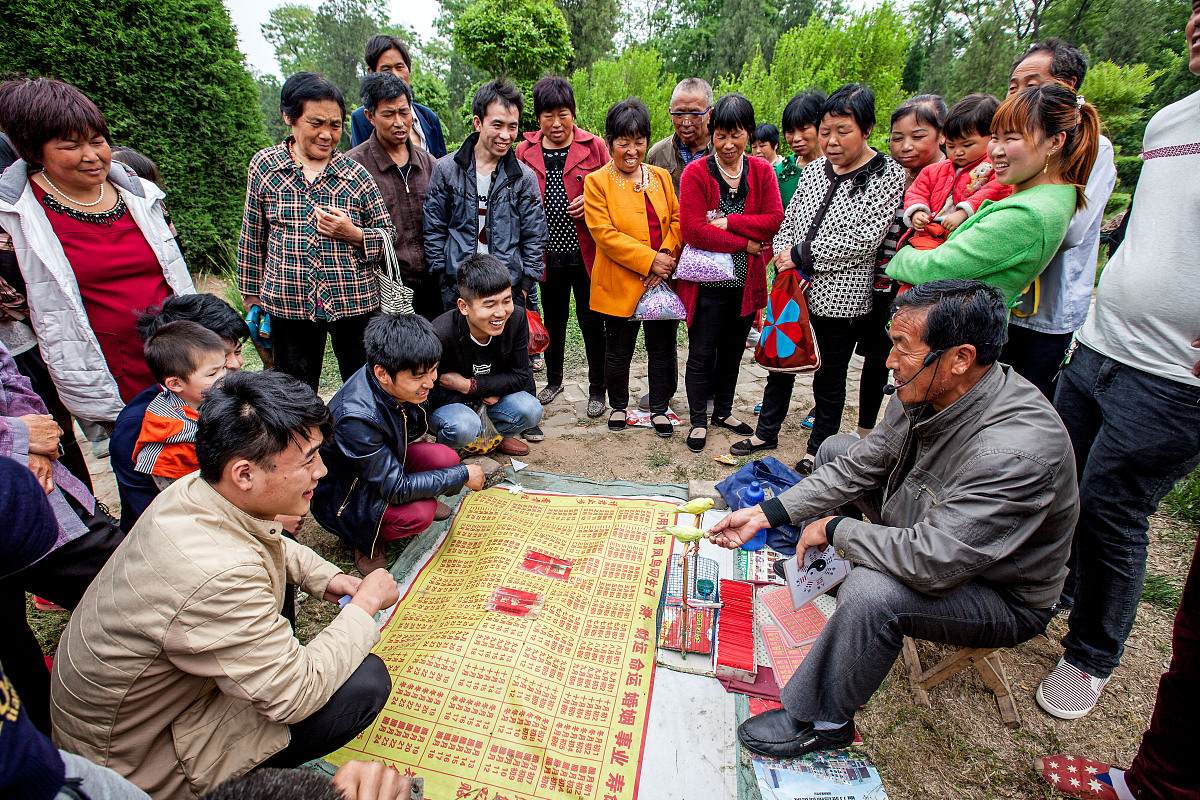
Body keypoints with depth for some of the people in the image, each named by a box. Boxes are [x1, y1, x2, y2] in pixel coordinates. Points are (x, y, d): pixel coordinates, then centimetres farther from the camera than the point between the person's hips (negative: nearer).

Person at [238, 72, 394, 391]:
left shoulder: (355, 173, 1)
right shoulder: (264, 165, 4)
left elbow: (388, 233, 6)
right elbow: (253, 237, 11)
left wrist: (354, 234, -14)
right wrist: (252, 295, 14)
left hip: (355, 302, -1)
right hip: (288, 304, 1)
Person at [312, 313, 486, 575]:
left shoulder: (401, 385, -17)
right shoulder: (356, 417, -39)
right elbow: (396, 489, -30)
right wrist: (463, 475, -24)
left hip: (387, 459, 6)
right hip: (344, 496, -6)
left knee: (444, 457, -21)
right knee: (420, 514, -30)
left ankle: (421, 497, 10)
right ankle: (364, 538, 1)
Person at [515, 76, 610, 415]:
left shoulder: (594, 147, 0)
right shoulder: (525, 151, 6)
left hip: (586, 253, -2)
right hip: (548, 254, 3)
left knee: (591, 322, 3)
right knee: (553, 320, 16)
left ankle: (597, 389, 19)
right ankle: (554, 379, 36)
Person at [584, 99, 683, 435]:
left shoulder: (661, 177, 11)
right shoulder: (597, 182, -3)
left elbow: (677, 220, 8)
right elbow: (604, 233, -13)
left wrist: (667, 256, -11)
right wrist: (648, 260, -18)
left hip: (663, 280, 4)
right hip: (620, 283, -3)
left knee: (662, 349, 10)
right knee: (619, 351, 10)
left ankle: (660, 408, 26)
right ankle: (618, 405, 31)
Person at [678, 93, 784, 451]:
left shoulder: (762, 171, 5)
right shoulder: (696, 172, -7)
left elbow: (774, 219, -6)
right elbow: (693, 230, -17)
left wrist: (729, 222, -16)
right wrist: (745, 243, -15)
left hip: (747, 282, 4)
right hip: (708, 282, -4)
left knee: (733, 350, 16)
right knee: (702, 354, 3)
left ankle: (723, 410, 34)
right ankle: (699, 420, 19)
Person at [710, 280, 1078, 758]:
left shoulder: (1015, 452, -39)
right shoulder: (925, 392, -14)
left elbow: (931, 562, -41)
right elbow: (862, 464, -5)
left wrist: (836, 529, -24)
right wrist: (767, 514, -11)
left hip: (1003, 598, -8)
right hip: (930, 539, 8)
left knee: (872, 593, -37)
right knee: (837, 449, 10)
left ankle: (819, 721, -8)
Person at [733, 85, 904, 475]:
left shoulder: (887, 175, -7)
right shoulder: (814, 168, 8)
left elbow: (865, 238, -16)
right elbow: (788, 221, 9)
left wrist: (802, 255, -17)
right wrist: (784, 261, -10)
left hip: (840, 296, -4)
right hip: (793, 289, 5)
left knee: (830, 379, 8)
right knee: (779, 361, 14)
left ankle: (817, 451, 26)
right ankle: (766, 433, 33)